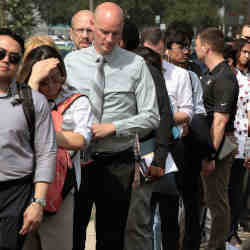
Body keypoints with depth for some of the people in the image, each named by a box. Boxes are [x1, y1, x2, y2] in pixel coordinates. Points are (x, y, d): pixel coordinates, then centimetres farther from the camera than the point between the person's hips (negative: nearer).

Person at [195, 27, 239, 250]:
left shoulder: (224, 78, -17)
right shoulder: (212, 75, 15)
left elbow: (220, 121, -22)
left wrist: (211, 155, -24)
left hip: (219, 147, -10)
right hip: (208, 145, 10)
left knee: (217, 200, -3)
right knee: (214, 198, 15)